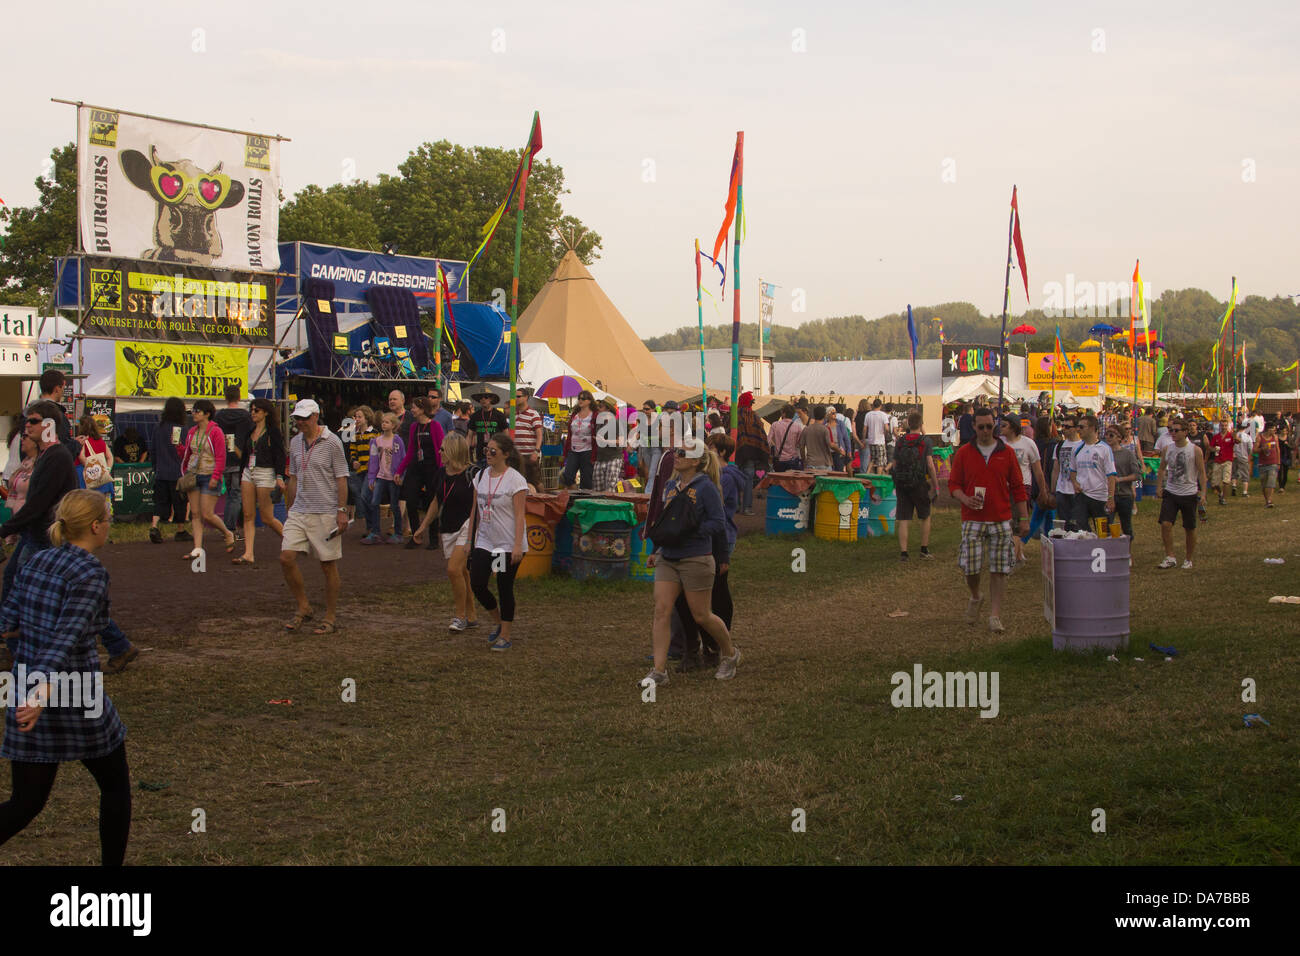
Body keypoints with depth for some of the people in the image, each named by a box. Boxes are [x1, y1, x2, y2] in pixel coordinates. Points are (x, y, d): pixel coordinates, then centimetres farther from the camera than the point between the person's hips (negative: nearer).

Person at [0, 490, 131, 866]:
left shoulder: (37, 561, 6)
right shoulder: (91, 573, -15)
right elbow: (68, 636, -26)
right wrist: (43, 694, -35)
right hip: (75, 698, -6)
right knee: (116, 787, 16)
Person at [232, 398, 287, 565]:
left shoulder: (273, 431, -4)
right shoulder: (249, 432, 15)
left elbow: (280, 455, -9)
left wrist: (279, 477, -16)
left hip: (266, 474, -6)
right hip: (248, 473, 6)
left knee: (267, 517, -3)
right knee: (248, 515, -2)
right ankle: (248, 554, -4)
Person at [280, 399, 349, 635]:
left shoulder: (332, 442, -6)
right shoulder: (295, 443, 11)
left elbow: (341, 479, -7)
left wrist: (342, 510, -12)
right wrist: (291, 508, 18)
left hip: (325, 513, -5)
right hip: (299, 511, 6)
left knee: (328, 565, 1)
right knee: (286, 558, -5)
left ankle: (329, 618, 11)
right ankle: (303, 608, 12)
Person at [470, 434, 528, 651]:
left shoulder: (515, 480, -11)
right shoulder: (481, 476, 8)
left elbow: (519, 515, -13)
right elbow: (476, 509, 14)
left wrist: (517, 546, -19)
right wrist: (471, 539, 12)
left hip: (508, 544, -6)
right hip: (485, 542, 6)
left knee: (505, 589, 0)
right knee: (477, 584, -1)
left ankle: (505, 636, 12)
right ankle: (499, 621, 23)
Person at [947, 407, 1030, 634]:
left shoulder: (1007, 453, 5)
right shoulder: (963, 453, 5)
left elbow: (1017, 487, 8)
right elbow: (953, 483, 7)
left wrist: (1023, 518, 4)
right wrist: (965, 499, -14)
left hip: (1001, 520, 0)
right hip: (972, 519, 0)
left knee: (999, 569, -1)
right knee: (970, 566, -6)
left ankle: (995, 615, 5)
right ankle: (975, 597, 25)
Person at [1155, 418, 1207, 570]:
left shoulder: (1195, 450, -7)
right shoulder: (1168, 449, 3)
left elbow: (1201, 472, -5)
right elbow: (1162, 469, 15)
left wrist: (1203, 493, -12)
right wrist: (1159, 487, 5)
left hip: (1189, 494, -3)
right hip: (1170, 493, 3)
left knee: (1190, 529, 6)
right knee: (1165, 524, -13)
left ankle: (1188, 560, 21)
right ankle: (1170, 558, -7)